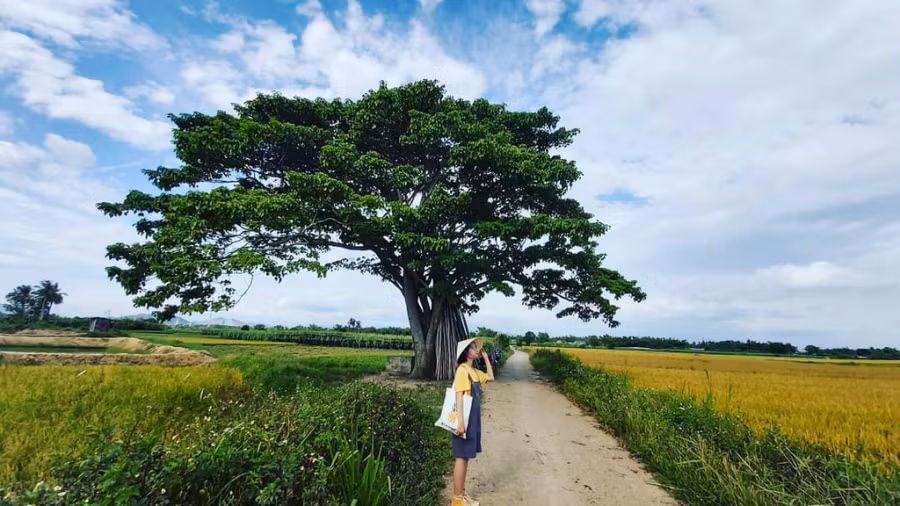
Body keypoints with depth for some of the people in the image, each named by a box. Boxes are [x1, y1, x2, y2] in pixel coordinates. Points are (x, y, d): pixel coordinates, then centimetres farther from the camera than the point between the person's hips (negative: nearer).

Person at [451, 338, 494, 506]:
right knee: (462, 457, 0)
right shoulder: (462, 370, -16)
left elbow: (491, 377, 21)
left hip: (473, 419, 9)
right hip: (466, 419, -9)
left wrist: (486, 357, 14)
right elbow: (459, 396, -21)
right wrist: (460, 421, -26)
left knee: (466, 456, 16)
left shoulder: (474, 371, 11)